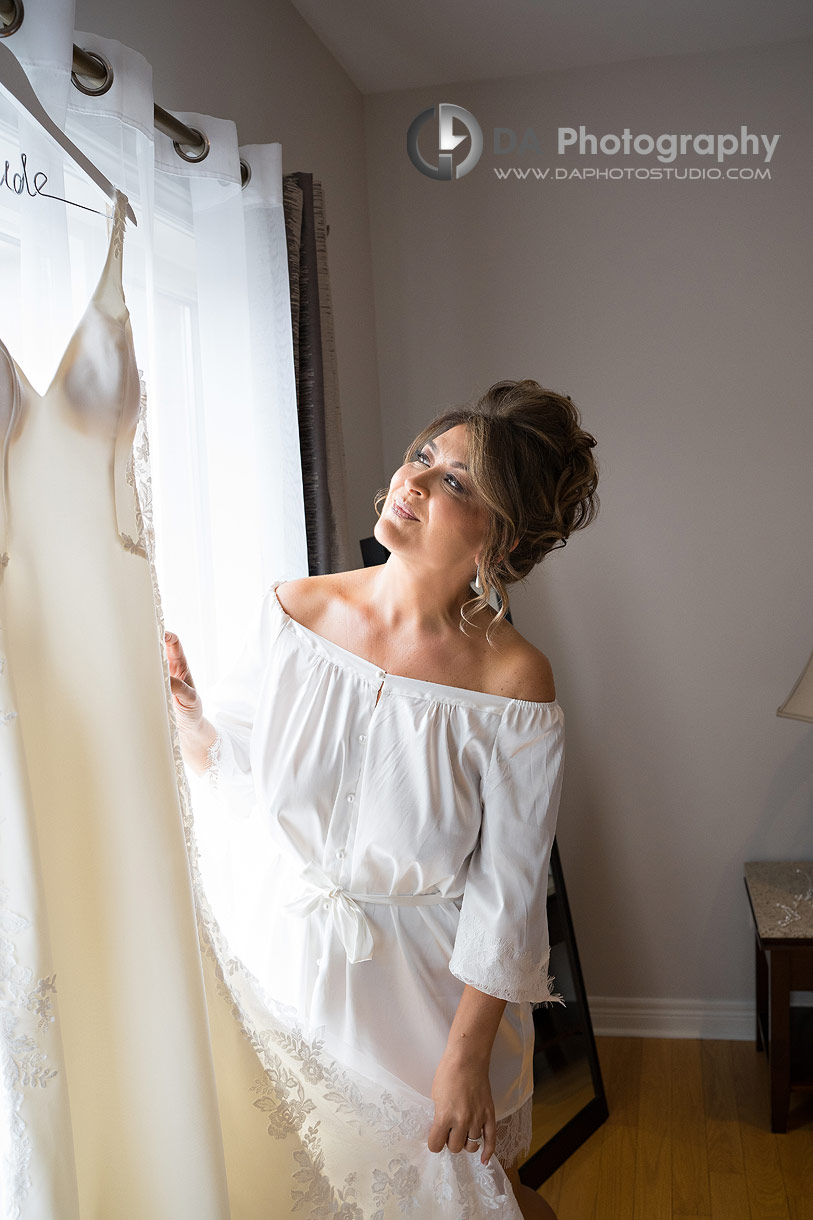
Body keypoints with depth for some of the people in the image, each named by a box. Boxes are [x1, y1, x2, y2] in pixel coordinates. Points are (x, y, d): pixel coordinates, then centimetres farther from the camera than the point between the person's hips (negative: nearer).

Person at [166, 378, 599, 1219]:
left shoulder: (512, 684, -24)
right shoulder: (295, 612, -13)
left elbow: (506, 896, -16)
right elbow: (226, 756, 2)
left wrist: (467, 1058, -11)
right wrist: (177, 700, -18)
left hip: (438, 970, -3)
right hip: (307, 949, 4)